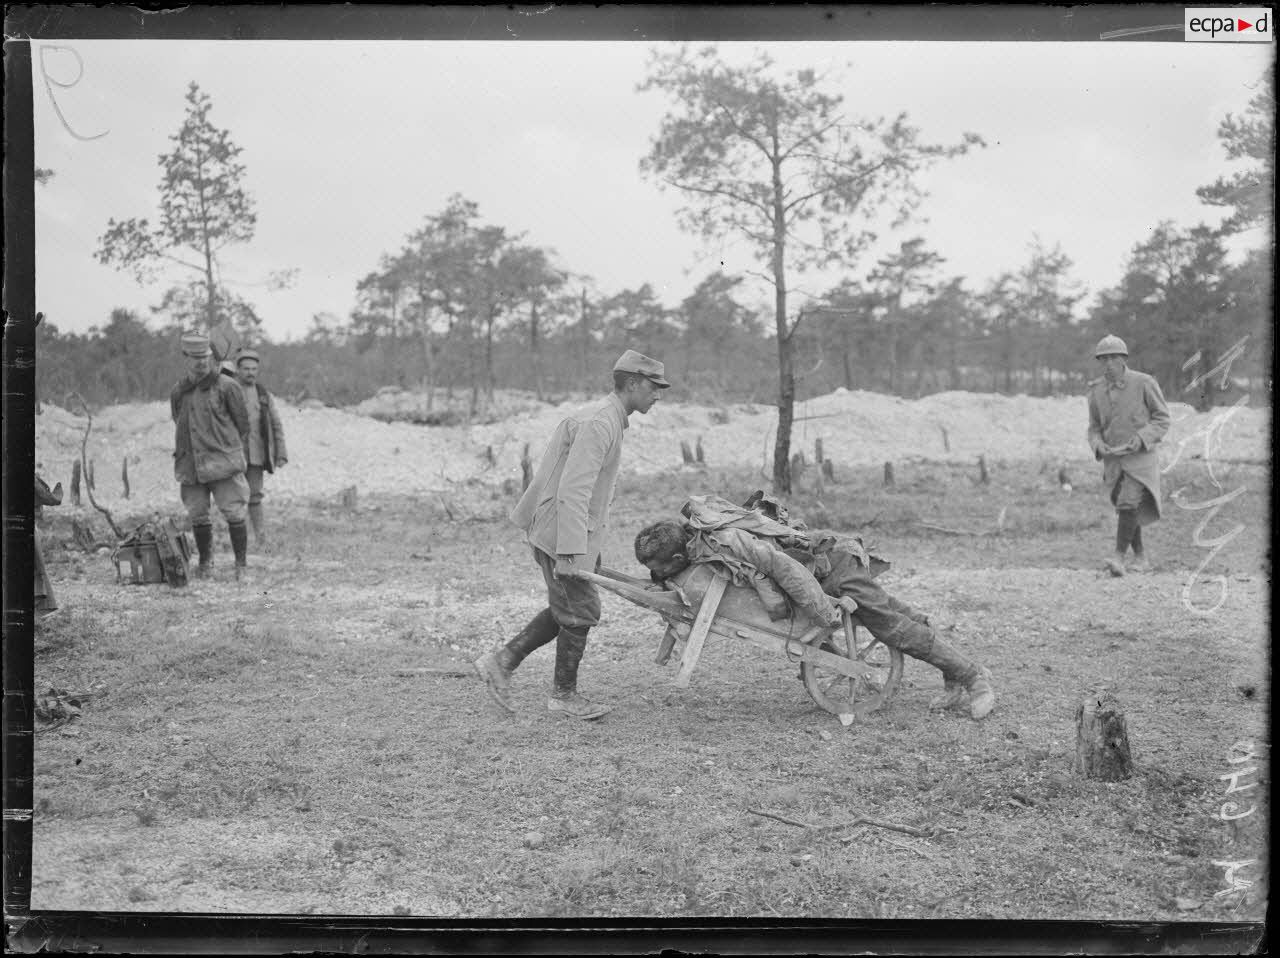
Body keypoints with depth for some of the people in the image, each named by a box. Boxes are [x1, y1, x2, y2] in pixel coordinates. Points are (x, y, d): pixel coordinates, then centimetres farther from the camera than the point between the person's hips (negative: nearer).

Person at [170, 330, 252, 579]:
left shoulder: (226, 386, -3)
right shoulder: (178, 391, 10)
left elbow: (242, 423, 3)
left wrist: (233, 452, 7)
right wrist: (183, 452, 17)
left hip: (222, 462, -4)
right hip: (190, 463, 4)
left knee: (234, 513, -6)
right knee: (197, 516, 8)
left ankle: (241, 565, 2)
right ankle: (205, 562, 23)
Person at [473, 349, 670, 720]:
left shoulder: (608, 419, 14)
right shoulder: (599, 424, -20)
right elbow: (572, 490, -27)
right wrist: (571, 552, -31)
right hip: (561, 534, -10)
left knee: (568, 608, 16)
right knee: (580, 612, 1)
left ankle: (502, 661, 19)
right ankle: (564, 695, 17)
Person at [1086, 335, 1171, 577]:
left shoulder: (1144, 383, -11)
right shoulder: (1096, 390, 1)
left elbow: (1162, 419, -4)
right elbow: (1095, 428, 11)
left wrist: (1141, 438, -20)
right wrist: (1098, 445, -11)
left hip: (1140, 456, -5)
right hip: (1112, 458, 5)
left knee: (1129, 503, -20)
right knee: (1125, 509, 11)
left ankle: (1119, 558, -20)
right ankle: (1141, 558, 26)